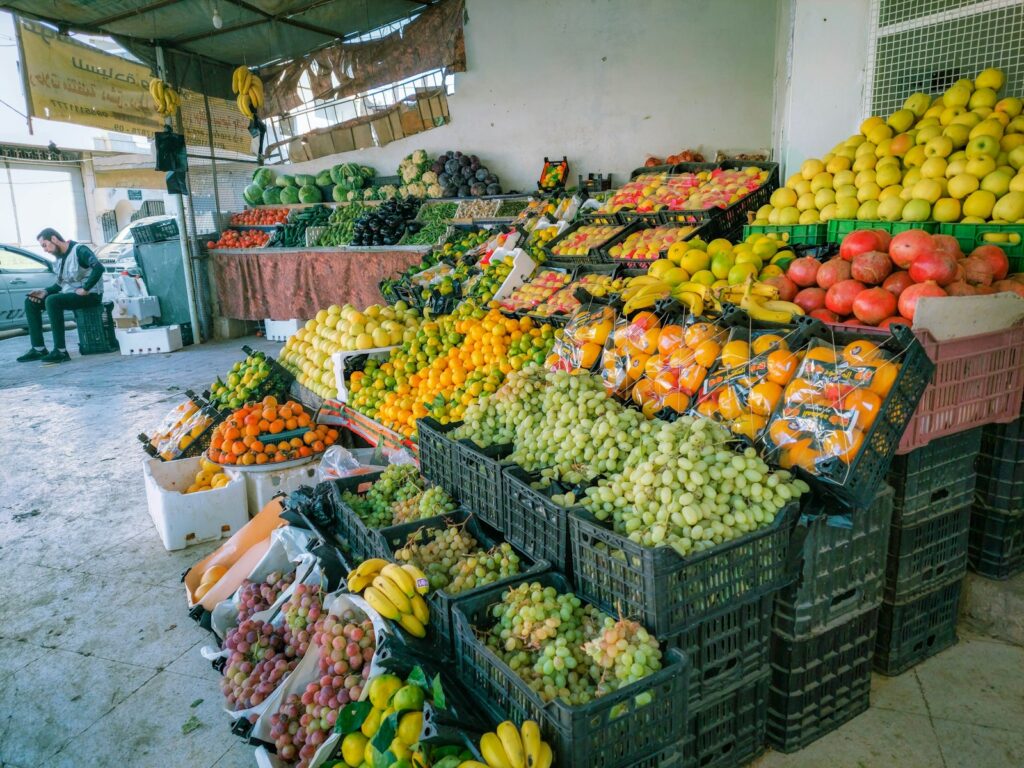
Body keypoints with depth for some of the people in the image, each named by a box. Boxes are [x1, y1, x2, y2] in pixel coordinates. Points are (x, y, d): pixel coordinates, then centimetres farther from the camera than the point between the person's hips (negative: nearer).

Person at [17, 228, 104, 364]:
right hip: (69, 293, 9)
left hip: (90, 295, -9)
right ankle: (39, 349, 0)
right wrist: (45, 291, 1)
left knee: (52, 301, -31)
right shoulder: (60, 257, 14)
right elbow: (60, 283, 19)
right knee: (30, 302, 3)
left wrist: (85, 289, -26)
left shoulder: (79, 250, -13)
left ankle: (60, 351, -27)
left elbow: (99, 267, -30)